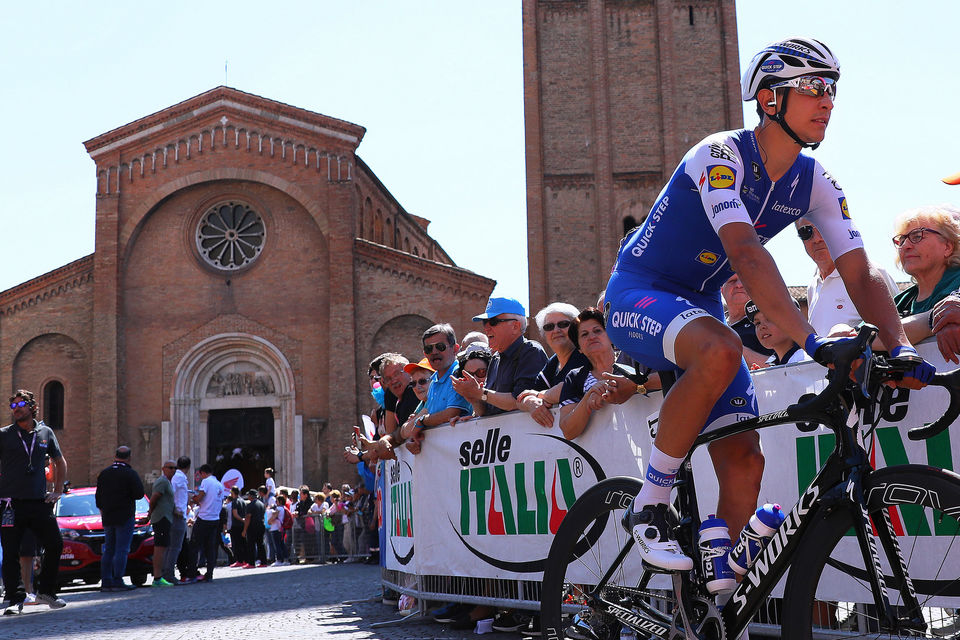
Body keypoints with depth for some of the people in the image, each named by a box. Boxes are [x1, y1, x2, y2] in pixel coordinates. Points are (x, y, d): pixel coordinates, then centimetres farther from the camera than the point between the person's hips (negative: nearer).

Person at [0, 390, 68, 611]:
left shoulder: (45, 433, 9)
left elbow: (60, 463, 22)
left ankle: (46, 591, 16)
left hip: (39, 502, 3)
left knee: (55, 545, 0)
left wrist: (56, 492, 13)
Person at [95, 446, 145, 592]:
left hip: (108, 518, 6)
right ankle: (117, 581, -9)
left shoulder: (104, 473, 9)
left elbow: (98, 497, 15)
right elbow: (139, 494, -14)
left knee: (108, 550, 10)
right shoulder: (130, 474, -9)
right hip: (125, 518, -6)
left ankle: (106, 581, 9)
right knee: (121, 550, -5)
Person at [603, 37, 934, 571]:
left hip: (701, 305, 7)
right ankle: (650, 506, -23)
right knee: (721, 350, -39)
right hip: (639, 296, -7)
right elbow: (745, 253, -38)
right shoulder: (721, 155, -23)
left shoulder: (815, 184, -2)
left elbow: (862, 275, -8)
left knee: (745, 460, -7)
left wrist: (902, 347, -26)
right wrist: (812, 340, -48)